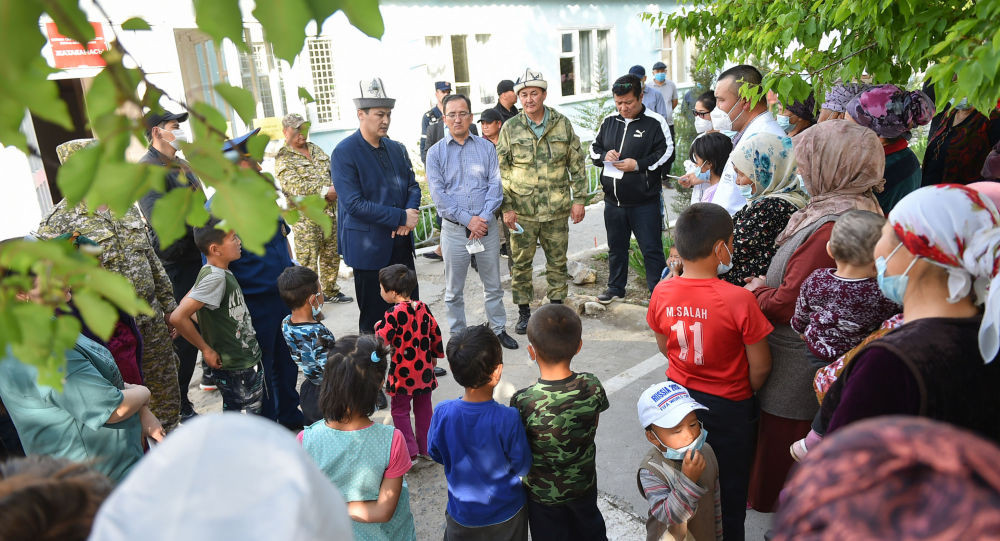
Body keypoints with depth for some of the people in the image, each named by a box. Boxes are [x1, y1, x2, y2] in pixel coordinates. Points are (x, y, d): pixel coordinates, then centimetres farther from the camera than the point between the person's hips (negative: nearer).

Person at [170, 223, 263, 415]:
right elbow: (177, 317, -29)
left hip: (248, 361, 9)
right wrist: (206, 350, -19)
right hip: (234, 370, -9)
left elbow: (185, 302, 16)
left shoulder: (223, 273, 5)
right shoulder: (215, 277, -23)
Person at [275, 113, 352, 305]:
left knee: (331, 254, 15)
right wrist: (325, 191, -24)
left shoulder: (315, 149, 15)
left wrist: (336, 189, -6)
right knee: (307, 260, -4)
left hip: (329, 212, 7)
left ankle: (330, 291, 31)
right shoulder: (283, 158, -7)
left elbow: (331, 171, 16)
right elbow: (295, 186, -20)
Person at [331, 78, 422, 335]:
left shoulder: (396, 148, 10)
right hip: (369, 247, -6)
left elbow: (412, 185, 12)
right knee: (374, 319, 5)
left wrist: (411, 214, -11)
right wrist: (401, 217, -19)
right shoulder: (344, 153, -11)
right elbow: (354, 204, -19)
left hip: (401, 243, 6)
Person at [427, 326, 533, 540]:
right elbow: (523, 467, -16)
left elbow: (435, 454, -3)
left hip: (461, 515, 2)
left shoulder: (442, 413, -22)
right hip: (506, 515, -1)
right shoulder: (508, 419, -30)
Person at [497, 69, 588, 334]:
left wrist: (579, 199, 2)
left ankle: (557, 304, 28)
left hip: (557, 209, 1)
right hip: (522, 211, -1)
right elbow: (501, 170, 1)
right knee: (521, 262, 6)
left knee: (558, 260, 11)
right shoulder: (510, 128, 1)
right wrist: (506, 207, -5)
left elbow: (577, 164, 7)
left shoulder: (562, 124, 3)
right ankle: (523, 311, 21)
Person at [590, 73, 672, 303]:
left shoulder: (655, 122, -7)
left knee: (651, 249, 1)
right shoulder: (609, 121, 9)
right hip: (613, 200, 5)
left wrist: (638, 164, -17)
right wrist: (604, 155, -6)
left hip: (644, 202, -5)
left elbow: (667, 153, -8)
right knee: (616, 247, 18)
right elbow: (594, 148, 17)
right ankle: (616, 287, 35)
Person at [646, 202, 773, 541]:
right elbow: (760, 367, -16)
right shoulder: (739, 300, -27)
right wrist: (747, 392, 4)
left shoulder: (662, 293, -14)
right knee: (728, 489, 20)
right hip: (728, 408, -4)